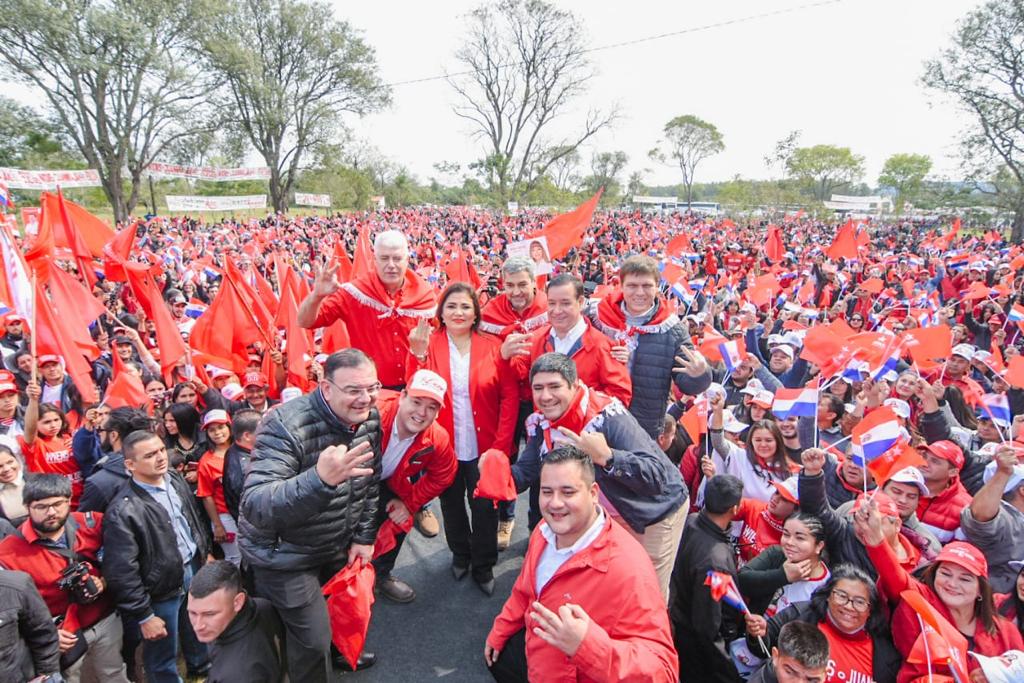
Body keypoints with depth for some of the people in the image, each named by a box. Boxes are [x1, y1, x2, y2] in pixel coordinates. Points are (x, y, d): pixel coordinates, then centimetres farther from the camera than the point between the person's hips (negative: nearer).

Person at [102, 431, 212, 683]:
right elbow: (122, 573, -21)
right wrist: (144, 616, -17)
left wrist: (205, 552, 16)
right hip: (161, 589, -7)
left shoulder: (175, 479, -5)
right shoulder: (123, 511, -26)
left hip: (194, 569, 7)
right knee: (163, 656, 14)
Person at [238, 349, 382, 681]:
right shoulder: (285, 426, -32)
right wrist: (320, 479, -55)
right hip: (284, 554, -6)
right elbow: (255, 507, -41)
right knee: (313, 641, 0)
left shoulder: (370, 419, -11)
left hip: (338, 543, 6)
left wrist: (364, 537, 2)